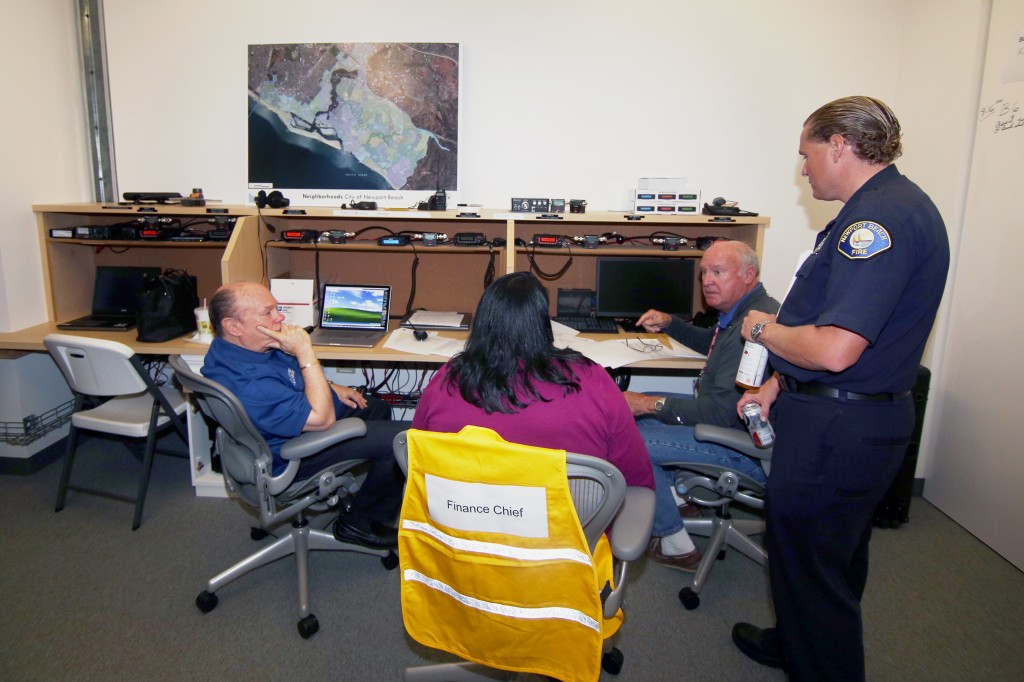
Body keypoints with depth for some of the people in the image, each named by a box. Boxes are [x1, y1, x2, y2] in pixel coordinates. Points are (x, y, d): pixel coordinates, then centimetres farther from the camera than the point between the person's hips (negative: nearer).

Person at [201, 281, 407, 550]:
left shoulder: (240, 346, -5)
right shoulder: (248, 384, -37)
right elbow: (322, 419, -36)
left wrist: (332, 388, 6)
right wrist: (304, 352, -35)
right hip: (294, 454, -10)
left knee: (378, 408, 25)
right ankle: (360, 524, 3)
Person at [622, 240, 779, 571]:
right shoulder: (738, 312, 7)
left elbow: (722, 411, -30)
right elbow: (712, 343, 30)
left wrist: (652, 404, -23)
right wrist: (669, 323, 15)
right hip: (726, 415, 11)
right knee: (637, 409, 16)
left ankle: (675, 544, -3)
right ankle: (676, 500, 21)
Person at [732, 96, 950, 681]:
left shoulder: (881, 217, -22)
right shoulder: (895, 205, 12)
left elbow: (834, 347, -31)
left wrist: (764, 329, -12)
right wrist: (780, 384, 12)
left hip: (836, 429, -11)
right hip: (854, 416, 11)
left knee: (810, 562, 5)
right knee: (832, 556, 25)